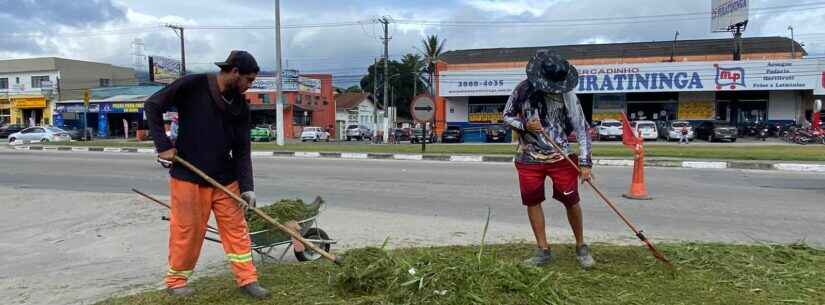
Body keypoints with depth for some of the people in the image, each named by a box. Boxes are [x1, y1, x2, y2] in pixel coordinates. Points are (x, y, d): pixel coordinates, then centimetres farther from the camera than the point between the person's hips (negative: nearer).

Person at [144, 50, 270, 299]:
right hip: (188, 175, -4)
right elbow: (153, 106, -4)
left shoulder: (240, 106, 4)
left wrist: (246, 186, -6)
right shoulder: (193, 85, -10)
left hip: (225, 178, 4)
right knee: (186, 230, 4)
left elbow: (242, 149, 3)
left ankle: (247, 279, 15)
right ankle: (176, 281, 23)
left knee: (236, 227, 5)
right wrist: (163, 145, -10)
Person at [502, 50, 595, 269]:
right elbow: (507, 116, 6)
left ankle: (581, 247, 22)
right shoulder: (523, 90, -5)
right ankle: (543, 251, 18)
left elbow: (582, 129, -9)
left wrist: (584, 163, -14)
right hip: (529, 158, 2)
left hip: (559, 157, -2)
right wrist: (524, 125, -15)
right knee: (532, 202, 5)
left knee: (571, 201, 0)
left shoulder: (566, 95, -10)